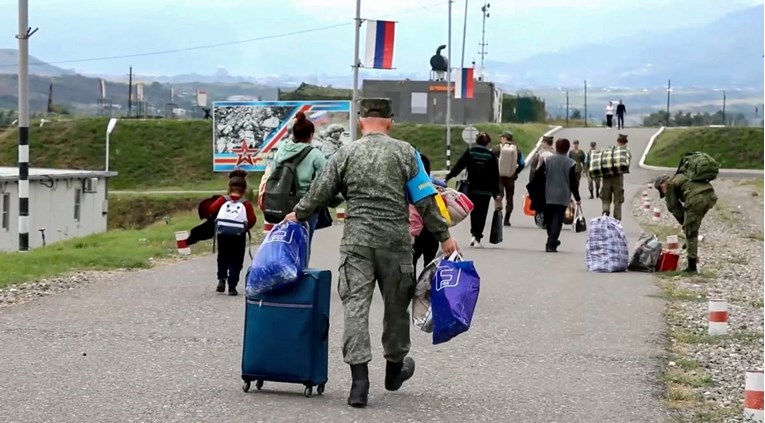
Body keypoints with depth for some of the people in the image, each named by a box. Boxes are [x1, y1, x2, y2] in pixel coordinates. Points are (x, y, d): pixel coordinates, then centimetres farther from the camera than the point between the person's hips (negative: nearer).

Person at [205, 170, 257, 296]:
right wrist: (246, 227, 8)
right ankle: (232, 287, 0)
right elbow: (252, 220, -11)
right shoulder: (246, 204, -5)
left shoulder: (223, 200, -2)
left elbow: (211, 210, -12)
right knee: (236, 262, 6)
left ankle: (221, 278, 4)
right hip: (239, 235, -1)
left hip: (223, 234, 2)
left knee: (222, 258, 22)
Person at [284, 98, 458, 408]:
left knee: (355, 306, -1)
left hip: (356, 240, 0)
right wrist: (443, 236, 5)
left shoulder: (345, 154, 3)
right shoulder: (404, 153, 0)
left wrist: (298, 215, 24)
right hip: (395, 241, 0)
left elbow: (319, 193, 6)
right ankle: (394, 369, 33)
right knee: (396, 305, 16)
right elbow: (425, 200, -1)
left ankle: (360, 381, -10)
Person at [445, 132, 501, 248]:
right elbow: (495, 176, 1)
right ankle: (477, 238, 0)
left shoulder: (469, 152, -1)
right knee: (482, 214, 5)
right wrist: (496, 193, 6)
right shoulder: (491, 156, -1)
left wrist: (447, 177, -5)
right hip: (486, 190, -1)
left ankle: (474, 234, -1)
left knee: (474, 212, 15)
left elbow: (458, 166, -8)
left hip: (472, 188, 1)